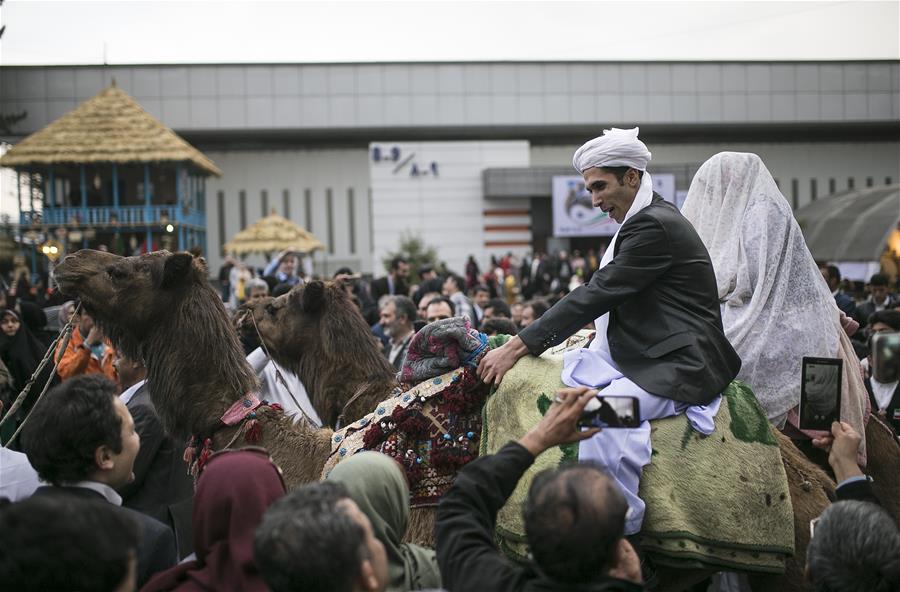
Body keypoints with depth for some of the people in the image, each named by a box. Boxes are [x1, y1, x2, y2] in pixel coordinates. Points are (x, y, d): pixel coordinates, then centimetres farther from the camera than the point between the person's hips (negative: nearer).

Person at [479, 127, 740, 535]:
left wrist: (516, 347, -18)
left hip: (680, 364, -11)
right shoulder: (642, 222, 17)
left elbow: (596, 295, -19)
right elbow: (601, 297, 19)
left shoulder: (656, 225, -15)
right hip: (635, 356, 11)